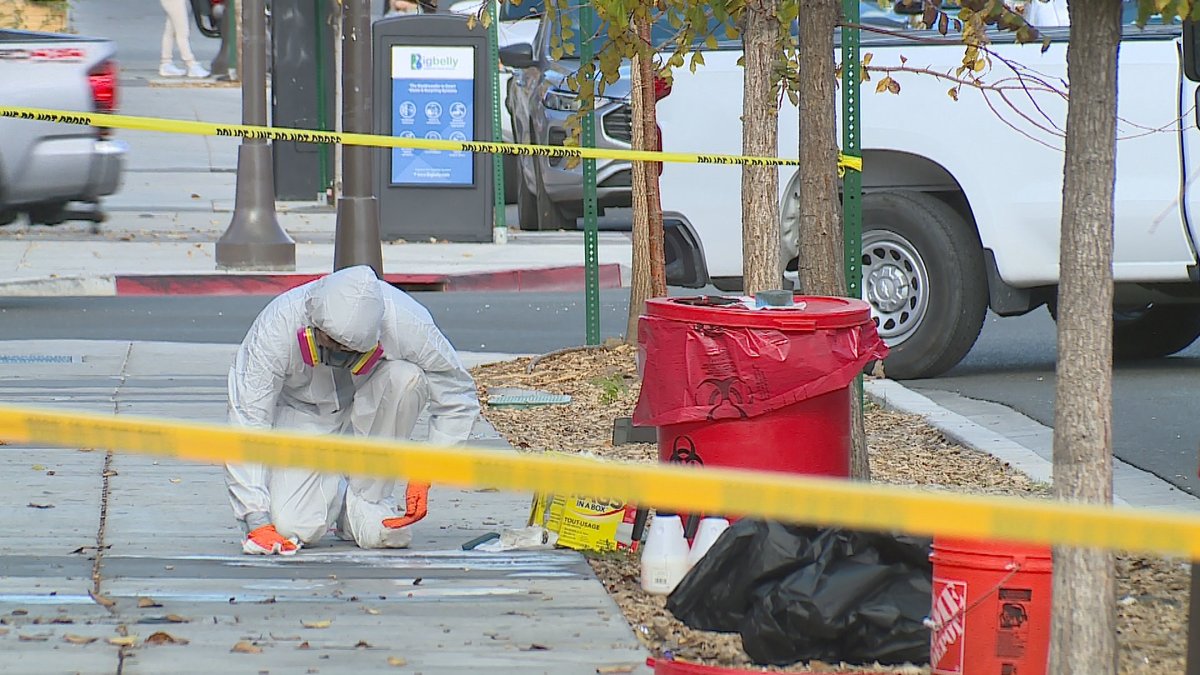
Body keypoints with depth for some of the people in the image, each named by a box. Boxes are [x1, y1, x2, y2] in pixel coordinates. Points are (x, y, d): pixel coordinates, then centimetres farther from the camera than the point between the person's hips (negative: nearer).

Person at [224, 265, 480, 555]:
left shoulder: (407, 323, -32)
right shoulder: (275, 329, -33)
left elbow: (457, 400, -17)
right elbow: (246, 422, -30)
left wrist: (423, 476, -25)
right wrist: (256, 521, -35)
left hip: (371, 408, 2)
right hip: (303, 413, -1)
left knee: (406, 376, -34)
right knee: (292, 528, -26)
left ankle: (365, 502, -17)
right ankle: (332, 491, 11)